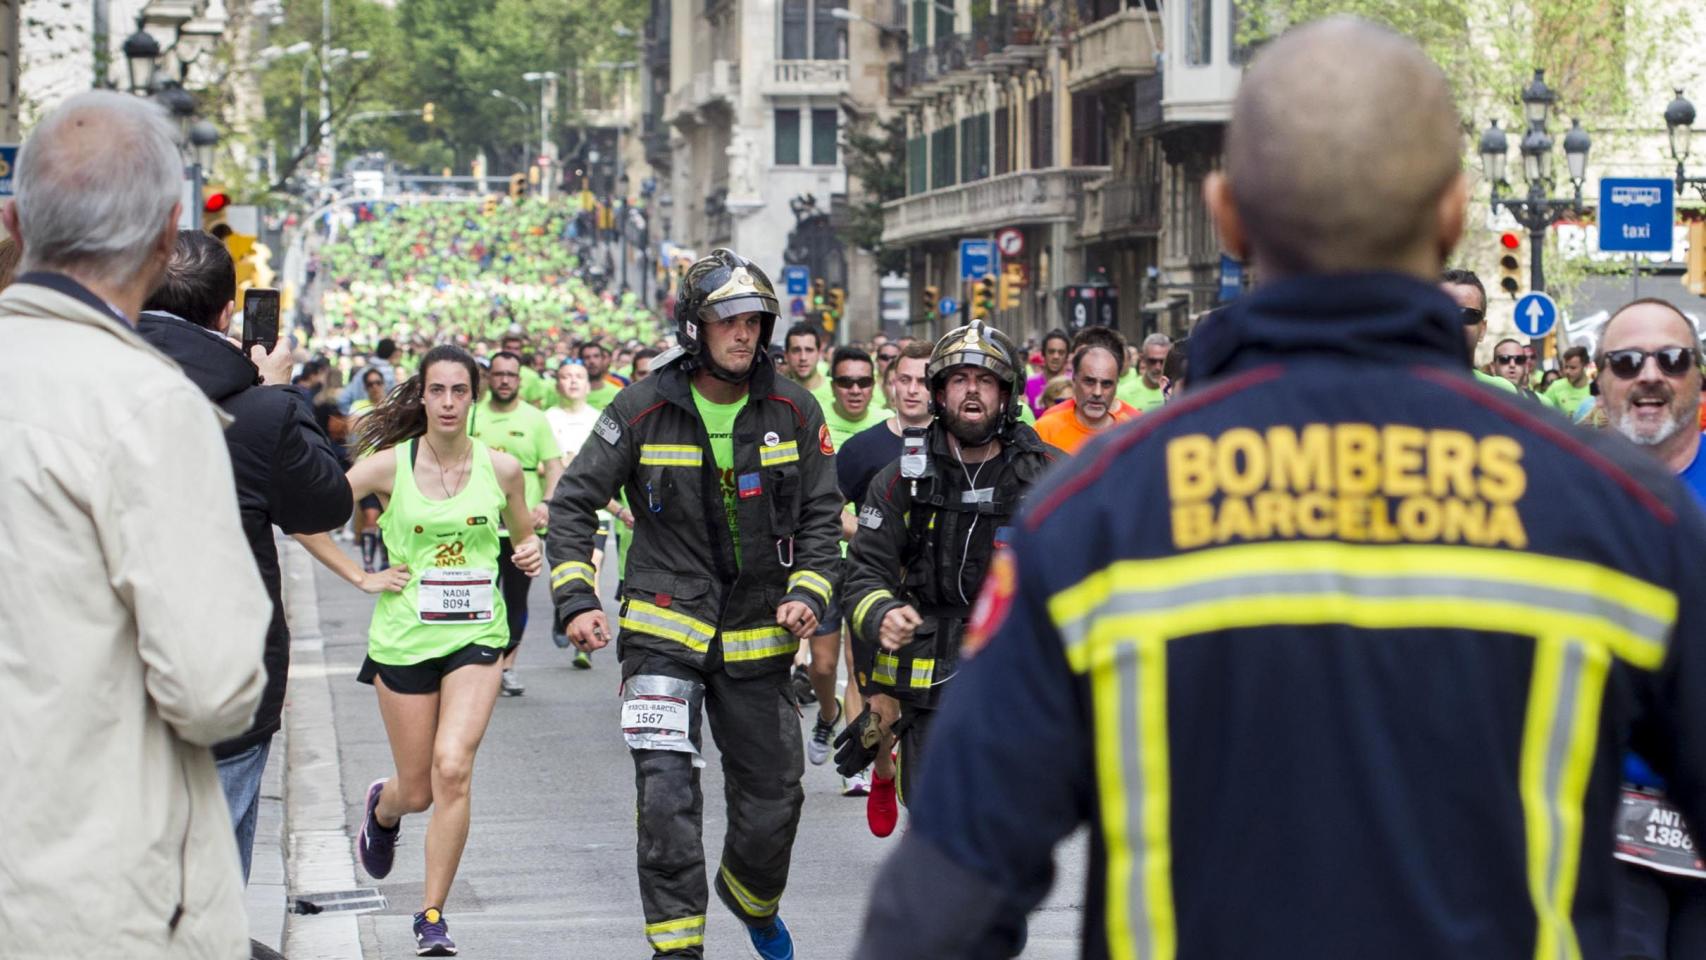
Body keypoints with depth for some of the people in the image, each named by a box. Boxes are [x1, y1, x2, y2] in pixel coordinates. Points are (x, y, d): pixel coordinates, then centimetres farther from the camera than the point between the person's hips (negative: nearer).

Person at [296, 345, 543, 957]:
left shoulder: (501, 468, 1)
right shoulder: (390, 465, -5)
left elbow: (523, 536, 17)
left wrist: (530, 556, -5)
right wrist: (361, 578, -3)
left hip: (476, 636, 0)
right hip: (405, 637, 0)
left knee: (453, 769, -18)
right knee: (417, 791, 7)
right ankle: (382, 807, 47)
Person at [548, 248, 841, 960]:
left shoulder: (792, 410, 0)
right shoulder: (644, 409, -7)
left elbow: (821, 513, 7)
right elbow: (573, 502, -2)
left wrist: (808, 591, -9)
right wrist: (575, 599, -13)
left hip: (757, 633, 3)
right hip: (663, 627, -2)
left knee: (772, 795, 11)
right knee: (666, 789, -15)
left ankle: (753, 899, 42)